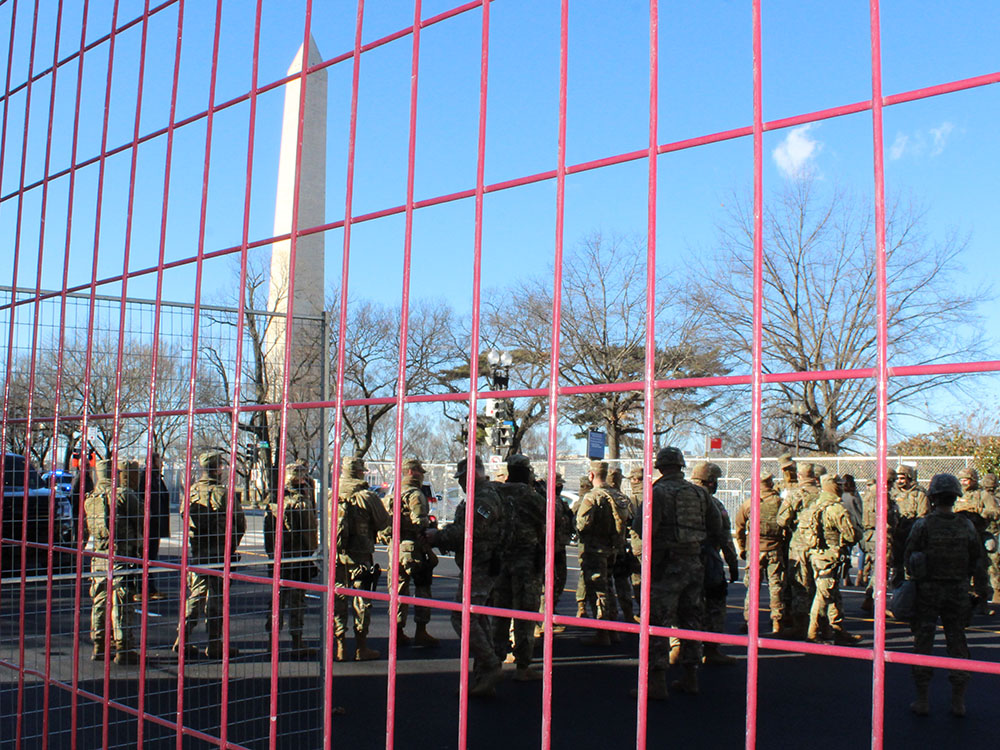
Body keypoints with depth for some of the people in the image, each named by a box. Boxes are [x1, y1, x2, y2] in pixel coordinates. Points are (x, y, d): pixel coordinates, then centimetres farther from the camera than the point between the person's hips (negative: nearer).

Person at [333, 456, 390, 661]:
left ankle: (339, 647, 14)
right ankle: (361, 648, 10)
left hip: (335, 556, 4)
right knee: (361, 602, 5)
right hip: (360, 556, -3)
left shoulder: (332, 496, 1)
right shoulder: (367, 497, -11)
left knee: (338, 599, 10)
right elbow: (383, 522, -2)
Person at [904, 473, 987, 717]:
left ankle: (923, 700, 9)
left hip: (928, 590, -2)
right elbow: (979, 562, 4)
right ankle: (959, 701, 15)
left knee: (923, 642, 5)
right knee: (957, 643, 11)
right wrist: (981, 589, 15)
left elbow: (908, 557, -7)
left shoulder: (922, 525, -10)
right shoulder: (967, 526, -2)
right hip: (958, 592, 2)